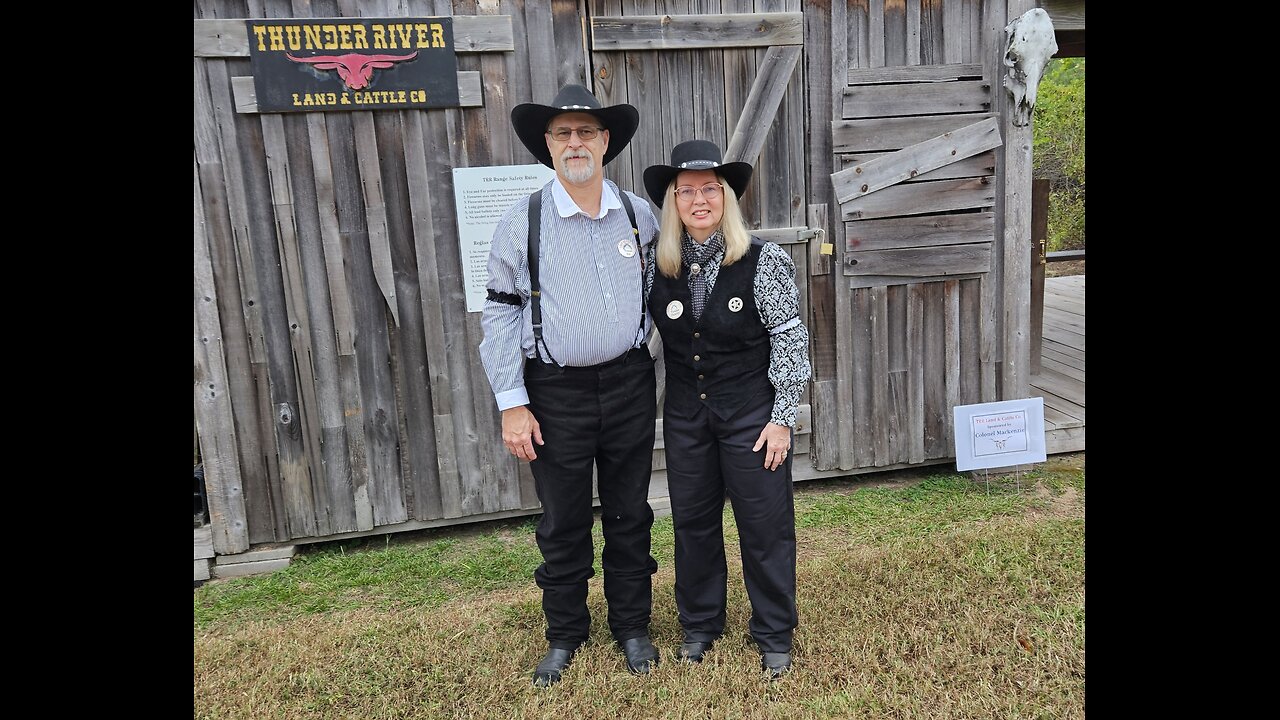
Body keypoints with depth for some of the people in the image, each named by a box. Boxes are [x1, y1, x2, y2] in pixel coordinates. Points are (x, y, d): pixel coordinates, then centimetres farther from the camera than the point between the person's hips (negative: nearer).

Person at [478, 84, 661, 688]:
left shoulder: (639, 214, 2)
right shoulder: (522, 221, -6)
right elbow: (500, 314, -5)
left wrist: (666, 377, 9)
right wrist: (512, 405, -9)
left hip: (630, 384, 2)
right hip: (556, 393, -2)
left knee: (629, 513, 14)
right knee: (563, 522, 11)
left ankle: (632, 625, 33)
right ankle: (564, 634, 31)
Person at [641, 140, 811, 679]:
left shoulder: (763, 261, -11)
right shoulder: (657, 264, -2)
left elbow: (789, 342, -9)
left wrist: (781, 418, -10)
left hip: (751, 412, -3)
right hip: (684, 413, 4)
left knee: (764, 524, 6)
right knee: (693, 522, 15)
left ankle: (774, 635, 27)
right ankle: (699, 624, 36)